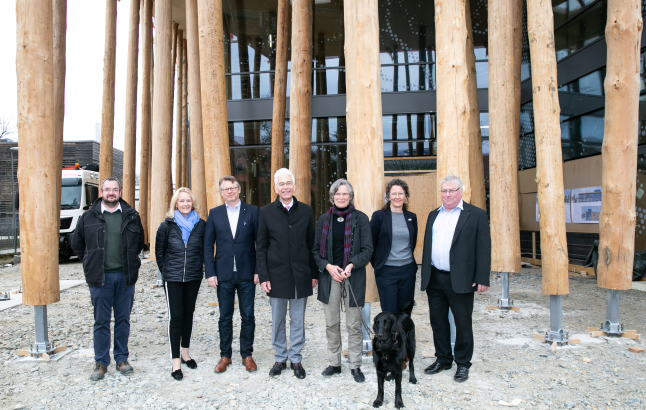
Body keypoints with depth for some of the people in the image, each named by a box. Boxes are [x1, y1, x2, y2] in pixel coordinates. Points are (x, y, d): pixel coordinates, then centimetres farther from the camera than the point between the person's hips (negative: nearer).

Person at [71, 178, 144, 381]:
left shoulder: (131, 216, 4)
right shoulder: (88, 217, 2)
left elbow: (139, 242, 16)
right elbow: (77, 243, 14)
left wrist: (131, 262, 9)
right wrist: (91, 263, 8)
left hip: (125, 277, 1)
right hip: (100, 278, -1)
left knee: (123, 319, 10)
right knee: (101, 322, 6)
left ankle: (122, 358, 23)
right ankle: (101, 362, 18)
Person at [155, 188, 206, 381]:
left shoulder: (200, 225, 0)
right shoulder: (167, 225, -4)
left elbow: (205, 249, 8)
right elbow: (159, 251, 5)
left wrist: (201, 269, 4)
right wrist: (166, 270, 5)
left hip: (193, 277, 2)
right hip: (172, 278, -2)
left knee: (188, 314, 13)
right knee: (176, 317, -2)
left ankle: (185, 353, 30)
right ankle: (176, 362, 5)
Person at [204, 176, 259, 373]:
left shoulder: (252, 211, 1)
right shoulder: (214, 213, 6)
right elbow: (208, 246, 4)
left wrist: (258, 270, -6)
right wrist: (210, 273, -3)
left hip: (247, 274, -1)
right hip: (223, 274, 1)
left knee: (248, 316, 7)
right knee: (225, 317, 10)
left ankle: (247, 355, 21)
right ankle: (225, 355, 24)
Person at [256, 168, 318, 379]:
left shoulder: (306, 211, 4)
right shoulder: (266, 212, 0)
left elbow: (312, 244, 6)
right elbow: (261, 248, 1)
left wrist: (314, 273, 4)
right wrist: (263, 276, -4)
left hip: (300, 275, 1)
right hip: (277, 274, 0)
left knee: (298, 320, 10)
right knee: (277, 321, 11)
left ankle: (296, 359, 25)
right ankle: (280, 359, 27)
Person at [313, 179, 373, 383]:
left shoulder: (360, 218, -1)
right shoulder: (324, 219, 7)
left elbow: (367, 249, -3)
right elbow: (316, 250, 7)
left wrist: (351, 265, -17)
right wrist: (328, 266, -9)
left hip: (353, 277, -2)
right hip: (329, 276, 3)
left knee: (354, 324, 4)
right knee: (331, 323, 10)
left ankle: (355, 366, 18)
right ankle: (334, 363, 25)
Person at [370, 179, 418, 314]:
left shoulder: (411, 217, 8)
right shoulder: (379, 216, -3)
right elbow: (370, 243, 0)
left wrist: (407, 257, 14)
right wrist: (376, 264, 1)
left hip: (408, 270, 4)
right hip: (386, 271, -3)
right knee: (389, 312, -1)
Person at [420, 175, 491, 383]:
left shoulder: (476, 215, -3)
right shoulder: (434, 215, 13)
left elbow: (483, 248, -7)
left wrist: (482, 278, -12)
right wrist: (425, 274, 10)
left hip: (460, 280, -5)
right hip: (434, 278, 5)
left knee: (463, 323, 6)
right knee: (437, 321, 14)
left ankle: (463, 363, 23)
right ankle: (443, 359, 30)